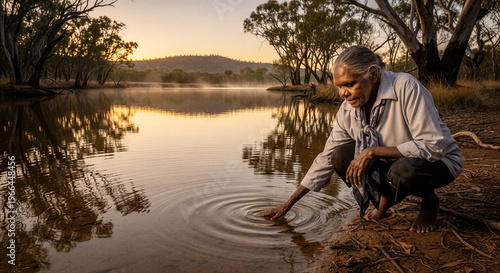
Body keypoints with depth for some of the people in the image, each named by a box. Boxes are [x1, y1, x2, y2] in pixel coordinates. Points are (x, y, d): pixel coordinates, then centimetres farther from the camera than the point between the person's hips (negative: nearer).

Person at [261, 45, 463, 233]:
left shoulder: (407, 87, -28)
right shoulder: (348, 110, -12)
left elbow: (434, 146, -30)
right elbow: (326, 159, -6)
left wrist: (374, 151, -33)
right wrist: (289, 203, -5)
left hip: (439, 161, -5)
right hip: (393, 163, 5)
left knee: (405, 169, -37)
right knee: (341, 155, -15)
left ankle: (429, 201, -1)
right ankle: (386, 196, 9)